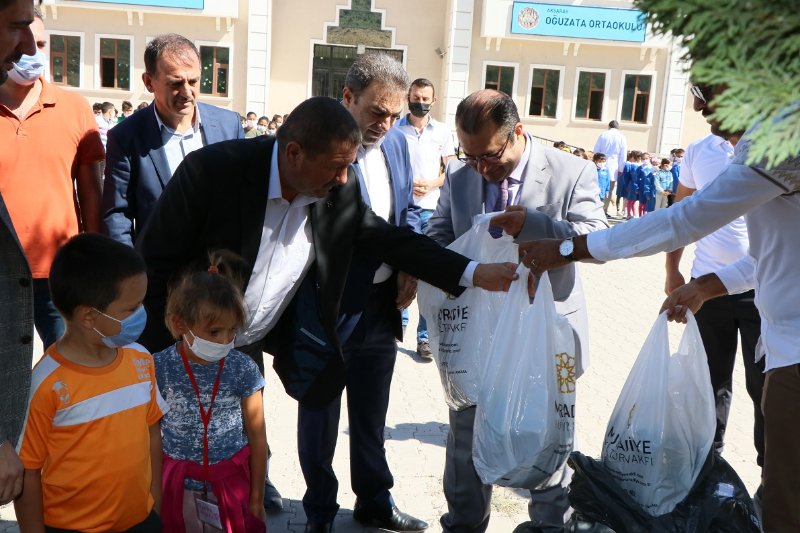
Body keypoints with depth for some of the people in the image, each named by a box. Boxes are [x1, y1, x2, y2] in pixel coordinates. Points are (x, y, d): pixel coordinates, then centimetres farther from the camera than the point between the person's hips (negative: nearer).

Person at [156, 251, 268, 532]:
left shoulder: (243, 369, -11)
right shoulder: (159, 368, -12)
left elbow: (257, 439, -3)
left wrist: (256, 500, 2)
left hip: (232, 484, 0)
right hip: (180, 486, 0)